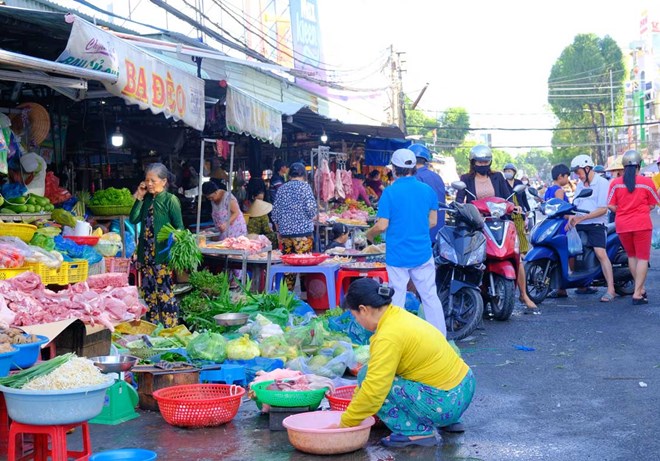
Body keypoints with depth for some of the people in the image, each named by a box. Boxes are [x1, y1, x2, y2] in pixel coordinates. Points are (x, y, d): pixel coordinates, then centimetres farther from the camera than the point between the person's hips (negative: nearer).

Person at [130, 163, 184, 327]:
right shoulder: (147, 200, 10)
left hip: (163, 254, -6)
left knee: (165, 292, -5)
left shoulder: (170, 200, -7)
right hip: (146, 254, 6)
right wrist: (139, 197, -1)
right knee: (148, 292, 11)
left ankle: (170, 328, 2)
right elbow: (133, 219, 2)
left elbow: (179, 227, -7)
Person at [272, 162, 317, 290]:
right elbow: (311, 207, -12)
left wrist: (279, 231, 20)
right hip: (303, 231, -5)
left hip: (285, 231, 5)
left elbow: (275, 212, 11)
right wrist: (313, 217, 10)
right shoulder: (304, 186, -3)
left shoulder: (281, 188, 10)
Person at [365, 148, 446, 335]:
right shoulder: (428, 190, 1)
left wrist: (369, 234, 8)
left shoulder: (390, 192, -11)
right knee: (430, 296, 9)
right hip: (423, 253, 3)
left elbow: (382, 225, -12)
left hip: (397, 255, -3)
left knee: (397, 299, 6)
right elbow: (432, 221, 8)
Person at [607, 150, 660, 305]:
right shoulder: (647, 182, -6)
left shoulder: (615, 183, -2)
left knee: (631, 256, 20)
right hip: (641, 225, -3)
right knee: (643, 258, 2)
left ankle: (640, 288, 28)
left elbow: (611, 206, -3)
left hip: (622, 225, 3)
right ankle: (637, 294, -5)